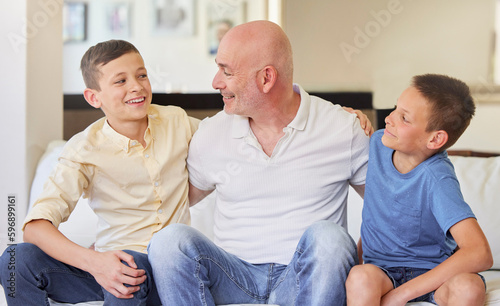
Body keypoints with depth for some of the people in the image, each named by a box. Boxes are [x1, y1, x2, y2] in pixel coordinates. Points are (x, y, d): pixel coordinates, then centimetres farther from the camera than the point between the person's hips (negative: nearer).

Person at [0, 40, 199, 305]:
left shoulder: (176, 122, 4)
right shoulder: (84, 150, -7)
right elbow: (35, 226, -18)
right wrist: (94, 262, -34)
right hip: (109, 261, 0)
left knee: (132, 269, -37)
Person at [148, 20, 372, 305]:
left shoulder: (345, 130, -2)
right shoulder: (211, 134, 6)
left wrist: (360, 262, -8)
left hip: (310, 278, -2)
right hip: (236, 277, 2)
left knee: (327, 237, -36)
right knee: (170, 238, -27)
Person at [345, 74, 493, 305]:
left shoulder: (436, 179, -23)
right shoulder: (378, 142, -4)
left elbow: (480, 254, -34)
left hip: (431, 272, -3)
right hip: (382, 270, 3)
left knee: (469, 287, -37)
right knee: (361, 278, -33)